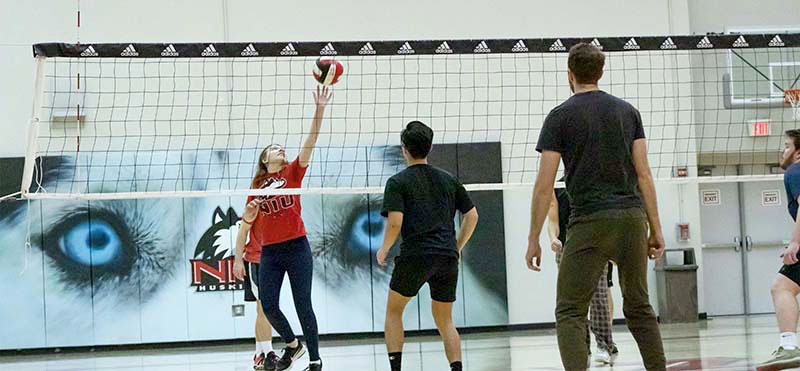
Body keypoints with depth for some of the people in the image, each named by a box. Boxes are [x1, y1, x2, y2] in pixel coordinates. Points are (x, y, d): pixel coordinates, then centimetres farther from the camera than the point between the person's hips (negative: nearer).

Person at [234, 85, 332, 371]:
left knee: (303, 305, -2)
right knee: (268, 306, 0)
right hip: (269, 252, 3)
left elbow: (311, 141, -7)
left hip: (296, 248, -3)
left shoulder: (292, 173, 4)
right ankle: (292, 345, 26)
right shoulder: (256, 186, 11)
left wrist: (319, 109, -17)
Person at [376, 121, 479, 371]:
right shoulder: (448, 180, 14)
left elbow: (395, 222, -11)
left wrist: (383, 250, 4)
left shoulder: (398, 182, 0)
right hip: (448, 257, 4)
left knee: (394, 310, 16)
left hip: (415, 256, -4)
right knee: (445, 320, 14)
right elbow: (472, 215, 13)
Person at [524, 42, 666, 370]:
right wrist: (656, 229, 10)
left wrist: (534, 240, 2)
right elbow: (643, 174, 7)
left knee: (569, 312, 0)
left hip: (590, 221, -4)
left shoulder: (560, 116, 0)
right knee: (639, 307, 15)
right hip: (632, 217, 4)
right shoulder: (627, 111, 12)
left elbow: (544, 186, -4)